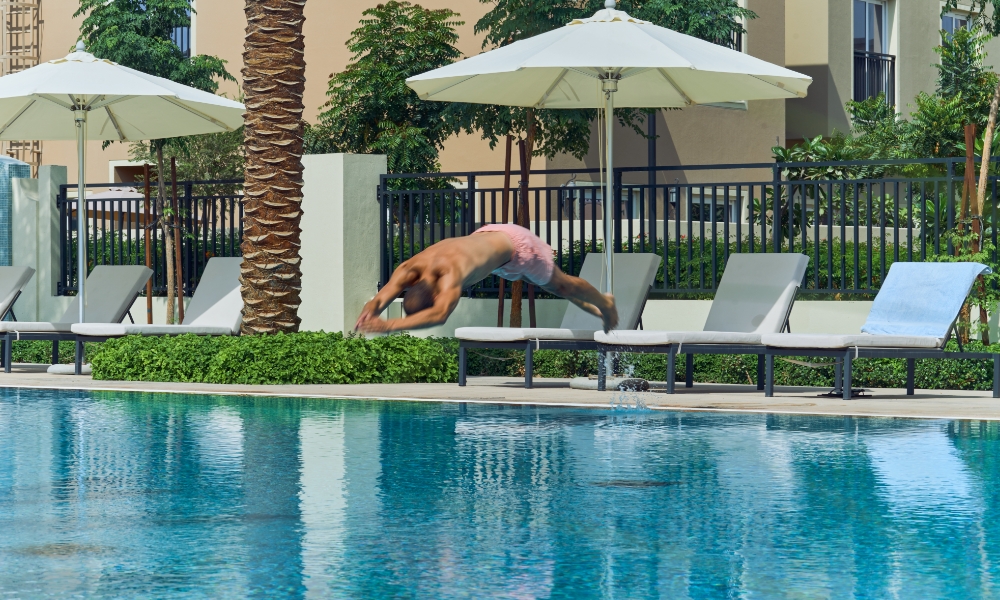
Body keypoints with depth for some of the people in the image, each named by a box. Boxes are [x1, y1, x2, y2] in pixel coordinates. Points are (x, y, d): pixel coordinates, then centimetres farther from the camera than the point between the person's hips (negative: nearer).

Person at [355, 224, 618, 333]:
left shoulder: (449, 271, -48)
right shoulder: (409, 270, -30)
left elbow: (441, 314, -62)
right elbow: (380, 298, -35)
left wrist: (390, 326, -68)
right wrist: (368, 317, -59)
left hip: (515, 243, -6)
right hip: (485, 236, 6)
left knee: (561, 285, 21)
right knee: (551, 286, 31)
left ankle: (604, 303, 51)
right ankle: (590, 309, 57)